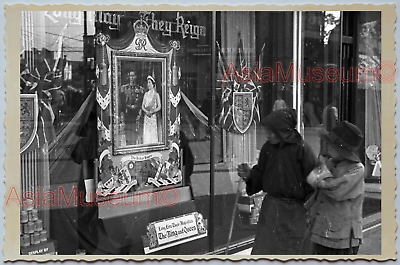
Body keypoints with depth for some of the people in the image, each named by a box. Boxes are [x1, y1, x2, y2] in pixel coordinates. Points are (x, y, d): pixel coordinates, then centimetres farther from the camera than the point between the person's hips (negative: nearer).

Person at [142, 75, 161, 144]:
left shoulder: (156, 94, -1)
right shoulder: (146, 94, 11)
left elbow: (159, 107, -3)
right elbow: (142, 106, 11)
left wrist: (152, 111, -16)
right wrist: (146, 111, -8)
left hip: (153, 116, -4)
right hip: (146, 116, 4)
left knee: (153, 133, -4)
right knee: (146, 133, 2)